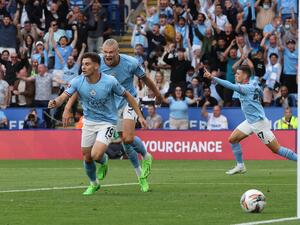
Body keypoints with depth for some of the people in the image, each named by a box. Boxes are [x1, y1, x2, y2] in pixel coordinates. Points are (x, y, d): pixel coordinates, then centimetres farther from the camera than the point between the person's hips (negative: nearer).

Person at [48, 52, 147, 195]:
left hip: (107, 123, -4)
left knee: (96, 155, -21)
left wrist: (140, 116, -5)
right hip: (89, 122, 4)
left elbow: (127, 95, -6)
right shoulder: (78, 81, -14)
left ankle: (104, 160, 18)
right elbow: (63, 97, -23)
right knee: (87, 158, 8)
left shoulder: (110, 81, -20)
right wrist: (55, 103, -47)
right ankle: (93, 184, 37)